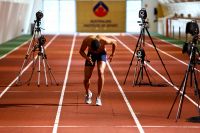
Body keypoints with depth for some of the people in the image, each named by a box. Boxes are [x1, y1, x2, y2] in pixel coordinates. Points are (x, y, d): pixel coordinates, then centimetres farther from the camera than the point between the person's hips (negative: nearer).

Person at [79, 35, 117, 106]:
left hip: (102, 54, -1)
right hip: (91, 54, 1)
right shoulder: (86, 41, -32)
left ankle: (98, 97, -18)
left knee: (100, 72, -27)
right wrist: (86, 57, -34)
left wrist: (112, 55, -1)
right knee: (86, 77, -5)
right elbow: (81, 51, -13)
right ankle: (88, 93, 28)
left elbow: (114, 42, -13)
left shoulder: (104, 41, -35)